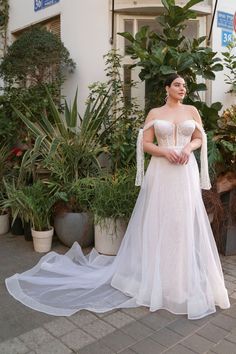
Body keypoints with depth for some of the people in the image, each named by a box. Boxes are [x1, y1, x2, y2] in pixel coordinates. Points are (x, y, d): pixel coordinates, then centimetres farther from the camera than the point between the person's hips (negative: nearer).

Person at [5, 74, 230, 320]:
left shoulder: (192, 111, 12)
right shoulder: (154, 113, 6)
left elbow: (200, 139, 11)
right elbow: (146, 144, 2)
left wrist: (188, 148, -10)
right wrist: (165, 152, -15)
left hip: (186, 172, 2)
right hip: (161, 173, -2)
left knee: (185, 221, 4)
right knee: (158, 222, 1)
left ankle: (185, 277, 19)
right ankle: (155, 273, 16)